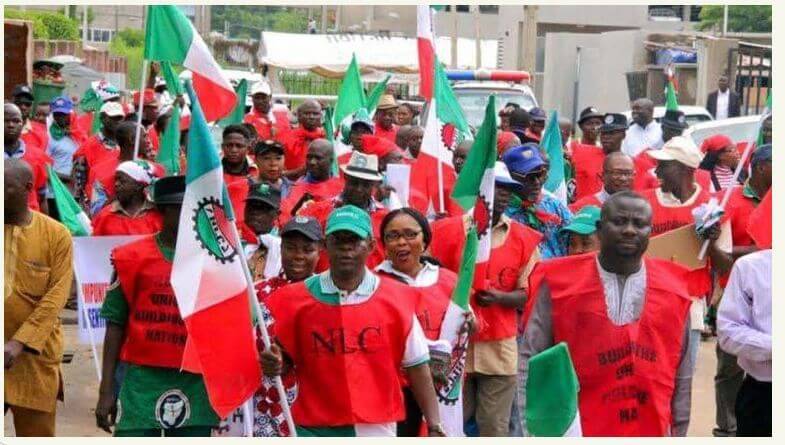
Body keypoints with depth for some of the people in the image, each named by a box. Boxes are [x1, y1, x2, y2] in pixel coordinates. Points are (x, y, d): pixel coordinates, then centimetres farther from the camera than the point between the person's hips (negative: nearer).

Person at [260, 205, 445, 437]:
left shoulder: (396, 298, 0)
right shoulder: (297, 299, -1)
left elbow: (416, 367, 3)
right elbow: (284, 354, 10)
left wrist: (434, 425, -2)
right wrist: (273, 363, -14)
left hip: (377, 429, 1)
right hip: (316, 431, 0)